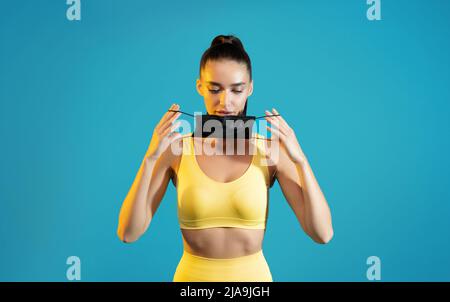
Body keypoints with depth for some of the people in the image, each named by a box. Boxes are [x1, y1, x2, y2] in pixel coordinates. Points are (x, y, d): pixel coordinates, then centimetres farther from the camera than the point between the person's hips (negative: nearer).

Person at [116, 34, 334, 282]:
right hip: (193, 274, 0)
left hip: (253, 275, 1)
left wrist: (300, 160, -21)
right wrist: (150, 157, -22)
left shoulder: (271, 151, -10)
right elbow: (128, 233, -14)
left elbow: (322, 234, -13)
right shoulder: (176, 148, -10)